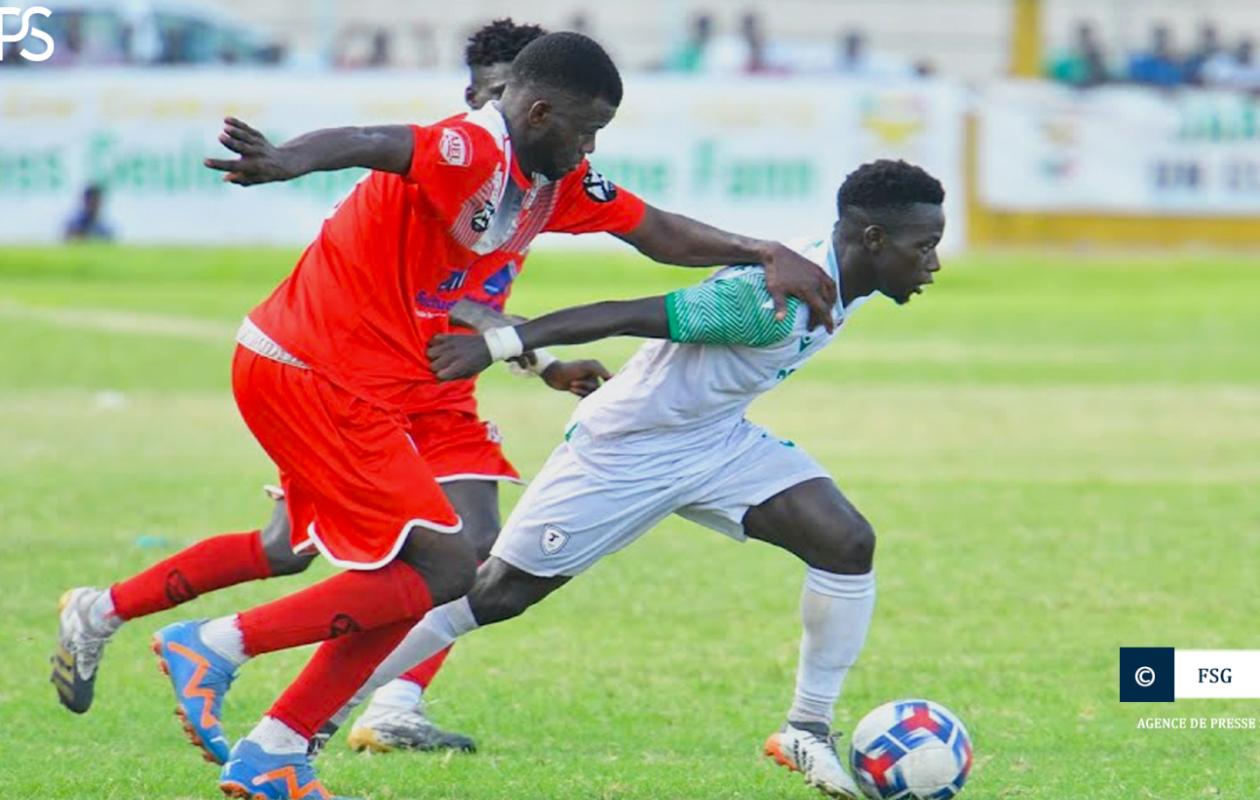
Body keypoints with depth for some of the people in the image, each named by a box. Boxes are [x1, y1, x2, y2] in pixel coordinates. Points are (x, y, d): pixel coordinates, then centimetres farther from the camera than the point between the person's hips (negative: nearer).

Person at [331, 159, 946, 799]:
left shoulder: (843, 285, -4)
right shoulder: (776, 296, -32)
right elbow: (624, 315, -31)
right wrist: (503, 343, -32)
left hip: (715, 442, 8)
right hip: (622, 451, -8)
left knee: (848, 543, -11)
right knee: (496, 593, 0)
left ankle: (808, 732, 0)